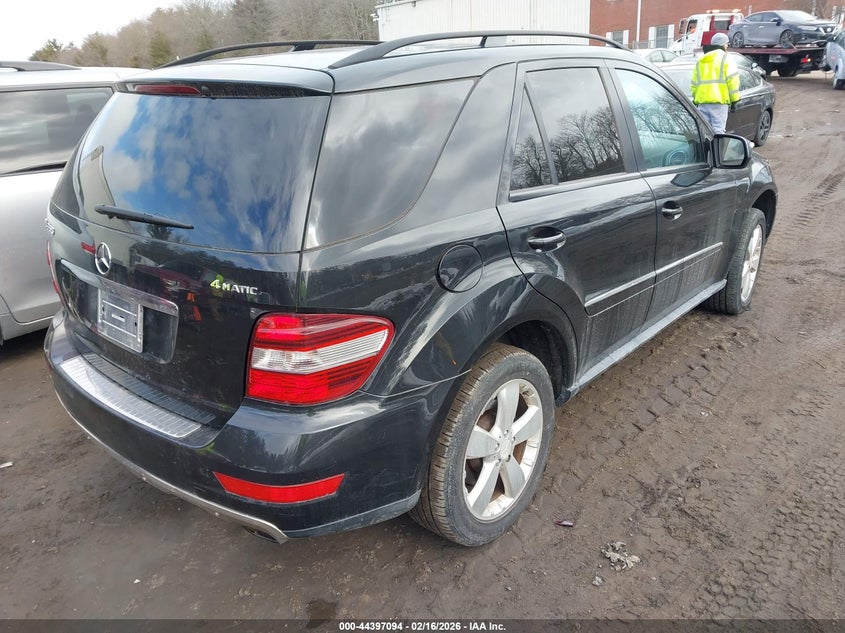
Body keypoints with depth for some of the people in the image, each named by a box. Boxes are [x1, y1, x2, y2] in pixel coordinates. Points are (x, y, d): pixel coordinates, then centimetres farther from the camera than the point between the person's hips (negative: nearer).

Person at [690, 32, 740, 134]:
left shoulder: (700, 60, 21)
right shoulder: (725, 58, 3)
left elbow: (694, 83, 20)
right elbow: (732, 80, -5)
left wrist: (695, 99, 24)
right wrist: (734, 100, -1)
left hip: (702, 102, 5)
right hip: (719, 101, -5)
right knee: (718, 130, -8)